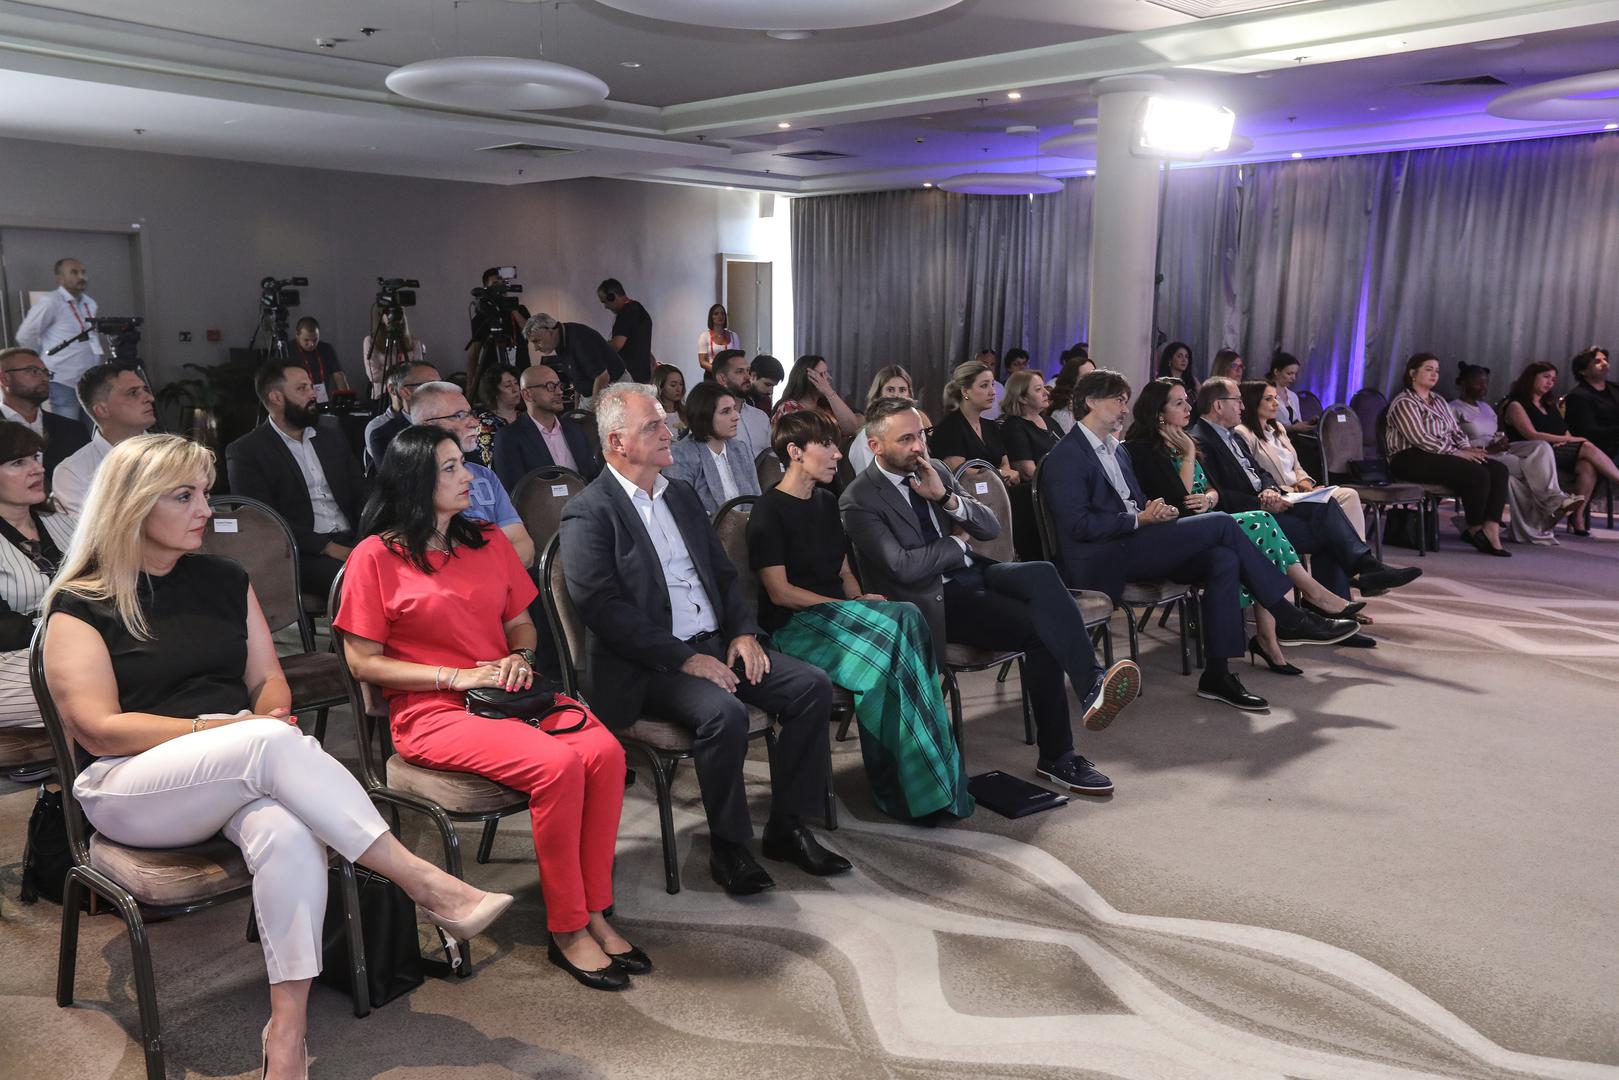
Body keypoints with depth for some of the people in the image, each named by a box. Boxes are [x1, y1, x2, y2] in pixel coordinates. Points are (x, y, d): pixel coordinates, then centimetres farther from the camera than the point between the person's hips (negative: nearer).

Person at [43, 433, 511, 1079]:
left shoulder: (223, 580, 14)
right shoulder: (80, 605, 0)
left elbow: (269, 680, 14)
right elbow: (99, 730, -8)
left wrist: (266, 722, -10)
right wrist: (217, 728, -17)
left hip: (243, 775, 4)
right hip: (131, 786, -4)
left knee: (290, 836, -34)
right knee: (275, 744, -35)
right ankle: (425, 885, -35)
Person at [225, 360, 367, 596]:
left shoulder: (330, 430, 19)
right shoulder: (245, 452, 2)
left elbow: (361, 489, 17)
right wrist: (326, 547, -16)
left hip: (351, 541, 5)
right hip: (302, 553, -5)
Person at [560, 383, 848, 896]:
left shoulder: (681, 495, 17)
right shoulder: (588, 512, -7)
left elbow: (723, 573, 20)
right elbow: (604, 608, -17)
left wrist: (743, 631, 1)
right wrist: (684, 659, -20)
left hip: (716, 643, 7)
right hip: (647, 665, -7)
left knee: (812, 685, -9)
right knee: (724, 712, -32)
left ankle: (787, 826, 2)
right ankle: (727, 846, -10)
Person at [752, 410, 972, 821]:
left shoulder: (827, 503, 19)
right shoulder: (769, 511, -4)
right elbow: (779, 592, -11)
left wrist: (858, 599, -3)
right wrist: (851, 606, -15)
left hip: (838, 613, 7)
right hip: (794, 625, -7)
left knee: (906, 618, -26)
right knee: (897, 629, -30)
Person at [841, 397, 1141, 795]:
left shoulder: (934, 470, 11)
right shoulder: (858, 501, -9)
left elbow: (991, 529, 8)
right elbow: (904, 566, -19)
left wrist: (947, 498, -9)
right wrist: (958, 542, -4)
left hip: (972, 573, 6)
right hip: (932, 600, -6)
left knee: (1041, 574, -26)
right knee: (1039, 627, -26)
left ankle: (1091, 686, -28)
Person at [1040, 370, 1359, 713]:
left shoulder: (1117, 449, 22)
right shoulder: (1066, 457, -7)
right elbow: (1079, 525, -16)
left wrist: (1156, 510, 1)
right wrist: (1140, 519, -14)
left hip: (1129, 547, 9)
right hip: (1100, 561, -9)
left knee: (1223, 559, -16)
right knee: (1222, 524, -15)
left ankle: (1217, 673, -16)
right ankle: (1288, 619, -4)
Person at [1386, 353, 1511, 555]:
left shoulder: (1438, 400, 24)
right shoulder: (1404, 402, -5)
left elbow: (1455, 430, 21)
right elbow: (1420, 438, -16)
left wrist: (1467, 448, -1)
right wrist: (1457, 453, -18)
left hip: (1444, 455, 9)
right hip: (1412, 459, -9)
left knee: (1498, 470, -15)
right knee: (1477, 474, -27)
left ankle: (1490, 529, -25)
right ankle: (1474, 530, -9)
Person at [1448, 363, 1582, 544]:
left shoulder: (1486, 407, 27)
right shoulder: (1454, 409, 0)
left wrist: (1502, 441, 0)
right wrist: (1487, 448, -21)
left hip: (1498, 451, 7)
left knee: (1541, 446, -19)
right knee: (1528, 467, -28)